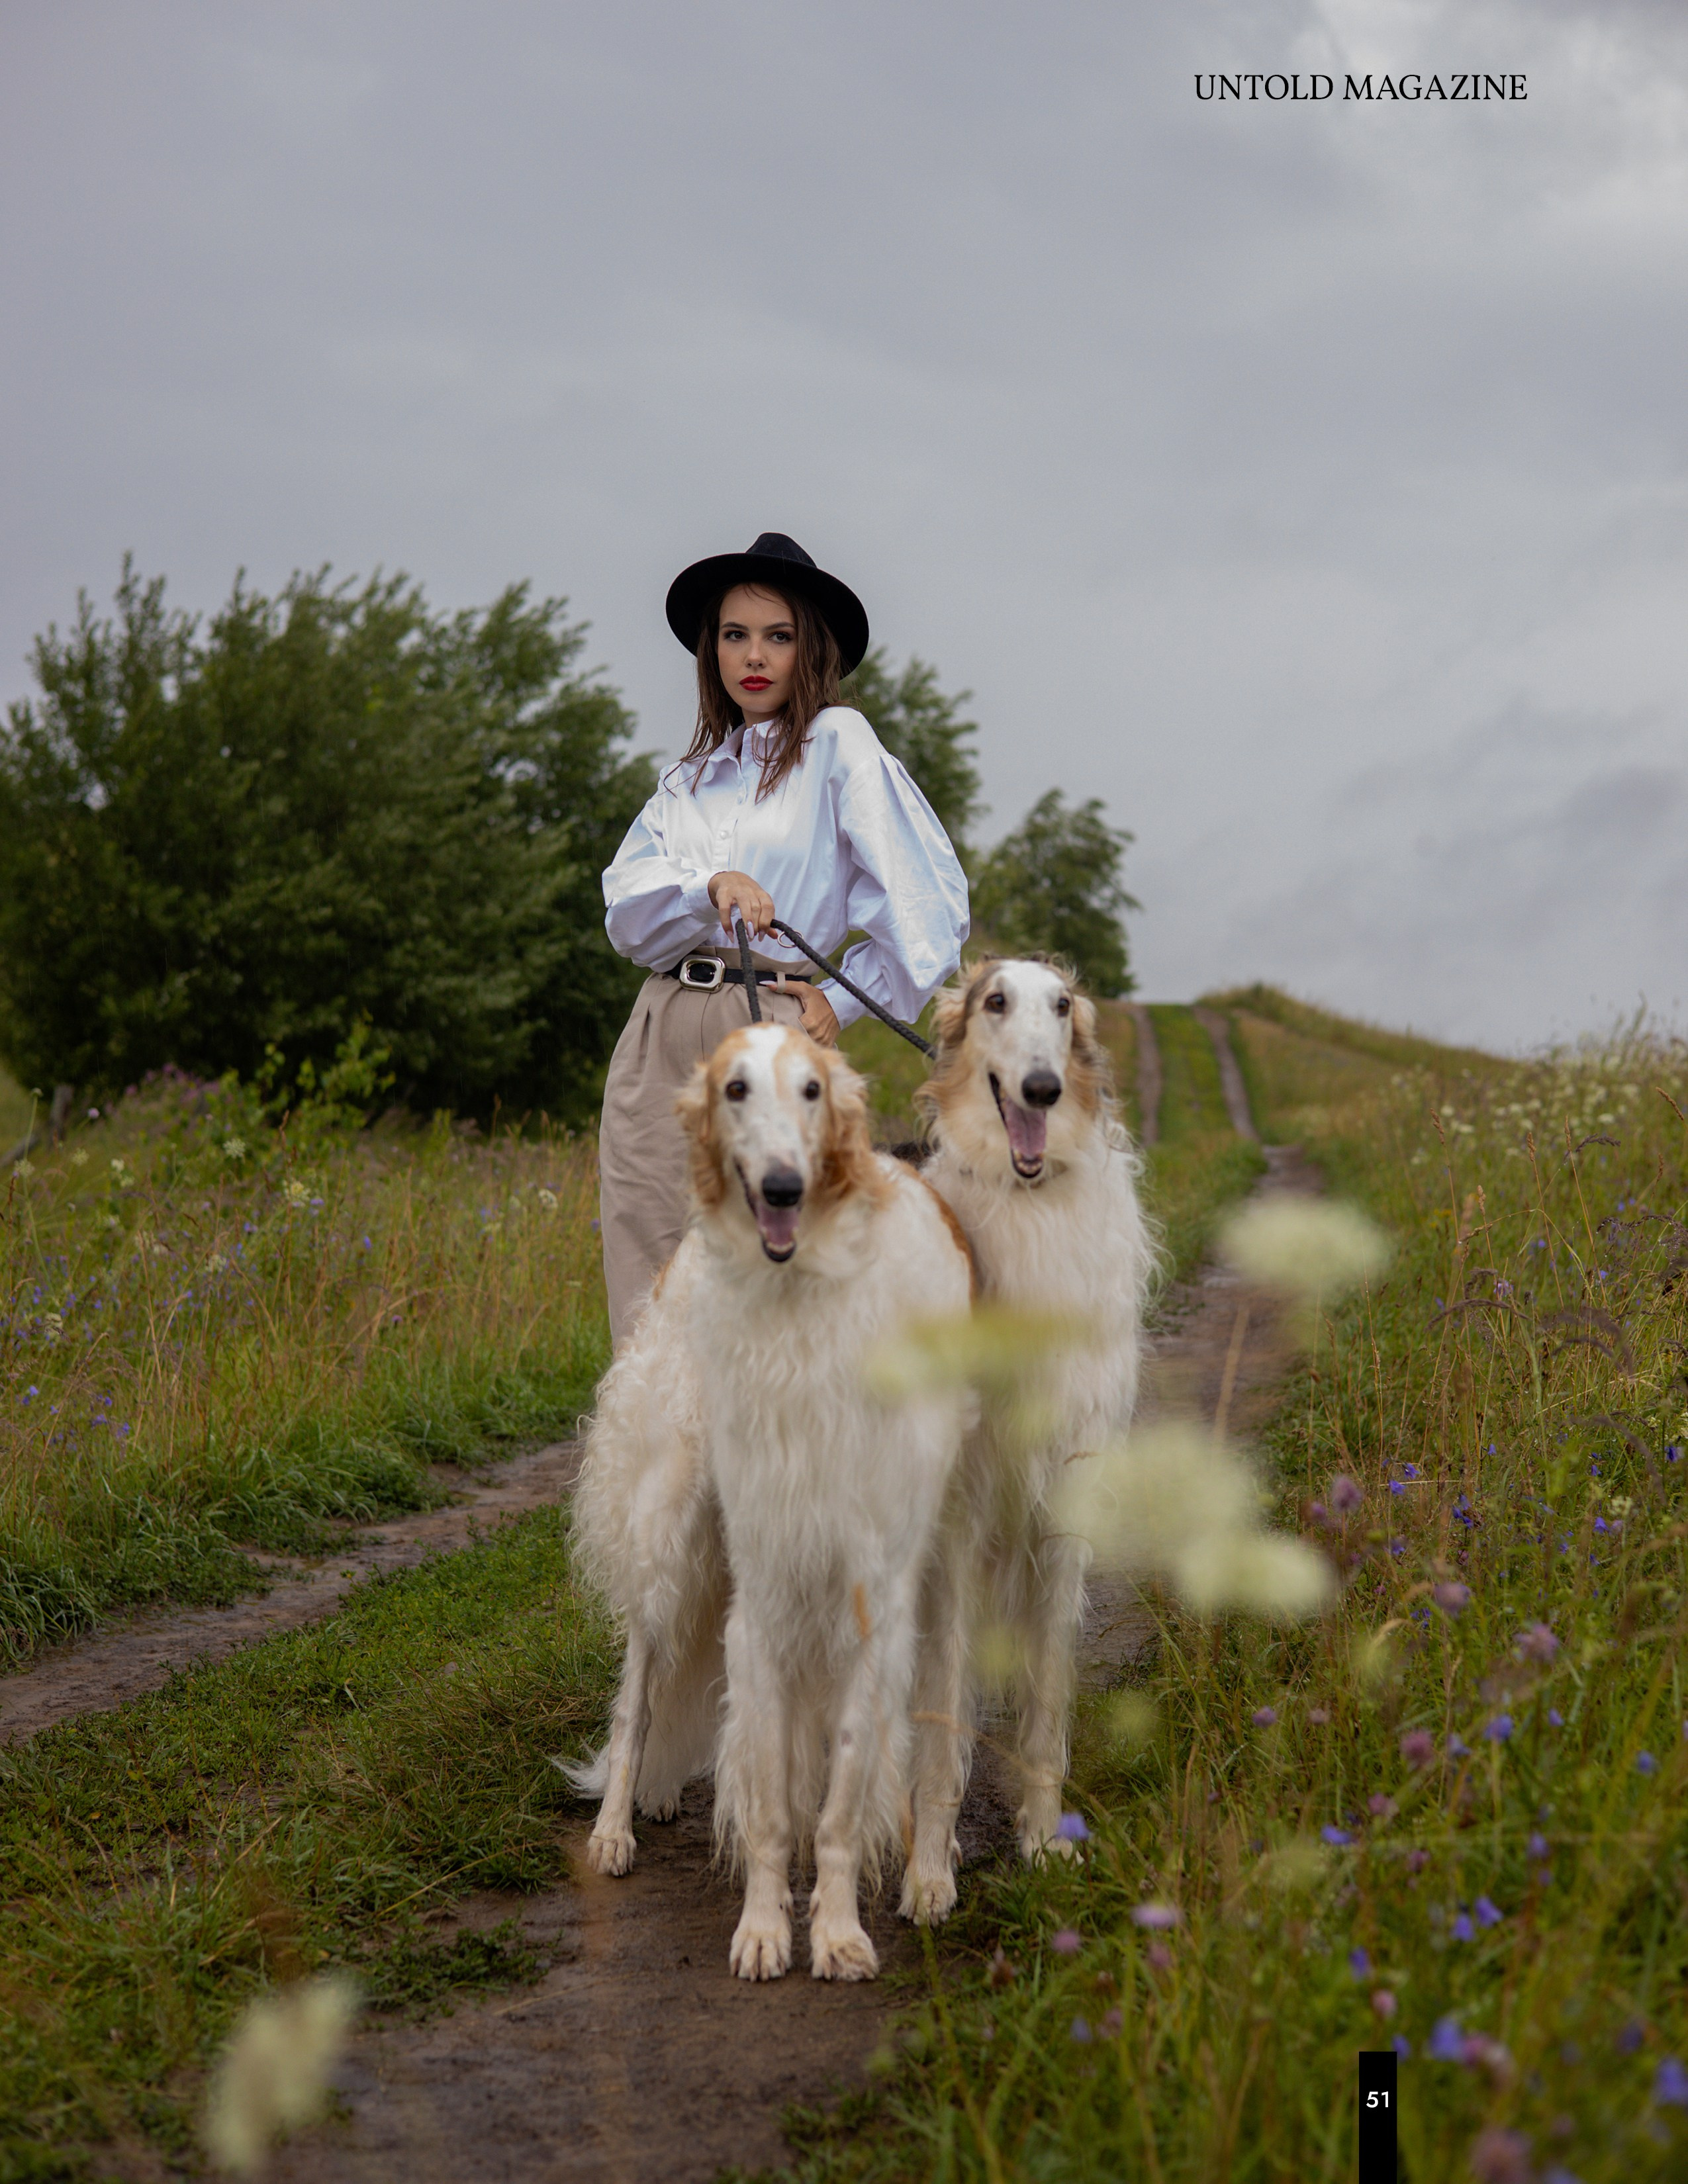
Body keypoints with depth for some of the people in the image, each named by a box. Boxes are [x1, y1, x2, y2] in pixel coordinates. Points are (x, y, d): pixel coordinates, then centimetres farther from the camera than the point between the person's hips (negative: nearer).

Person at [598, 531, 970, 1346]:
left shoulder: (837, 742, 3)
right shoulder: (689, 775, 19)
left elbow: (932, 899, -4)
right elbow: (626, 913, 6)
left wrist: (845, 999, -1)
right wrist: (710, 887, -13)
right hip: (658, 1037, 5)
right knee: (650, 1302, 1)